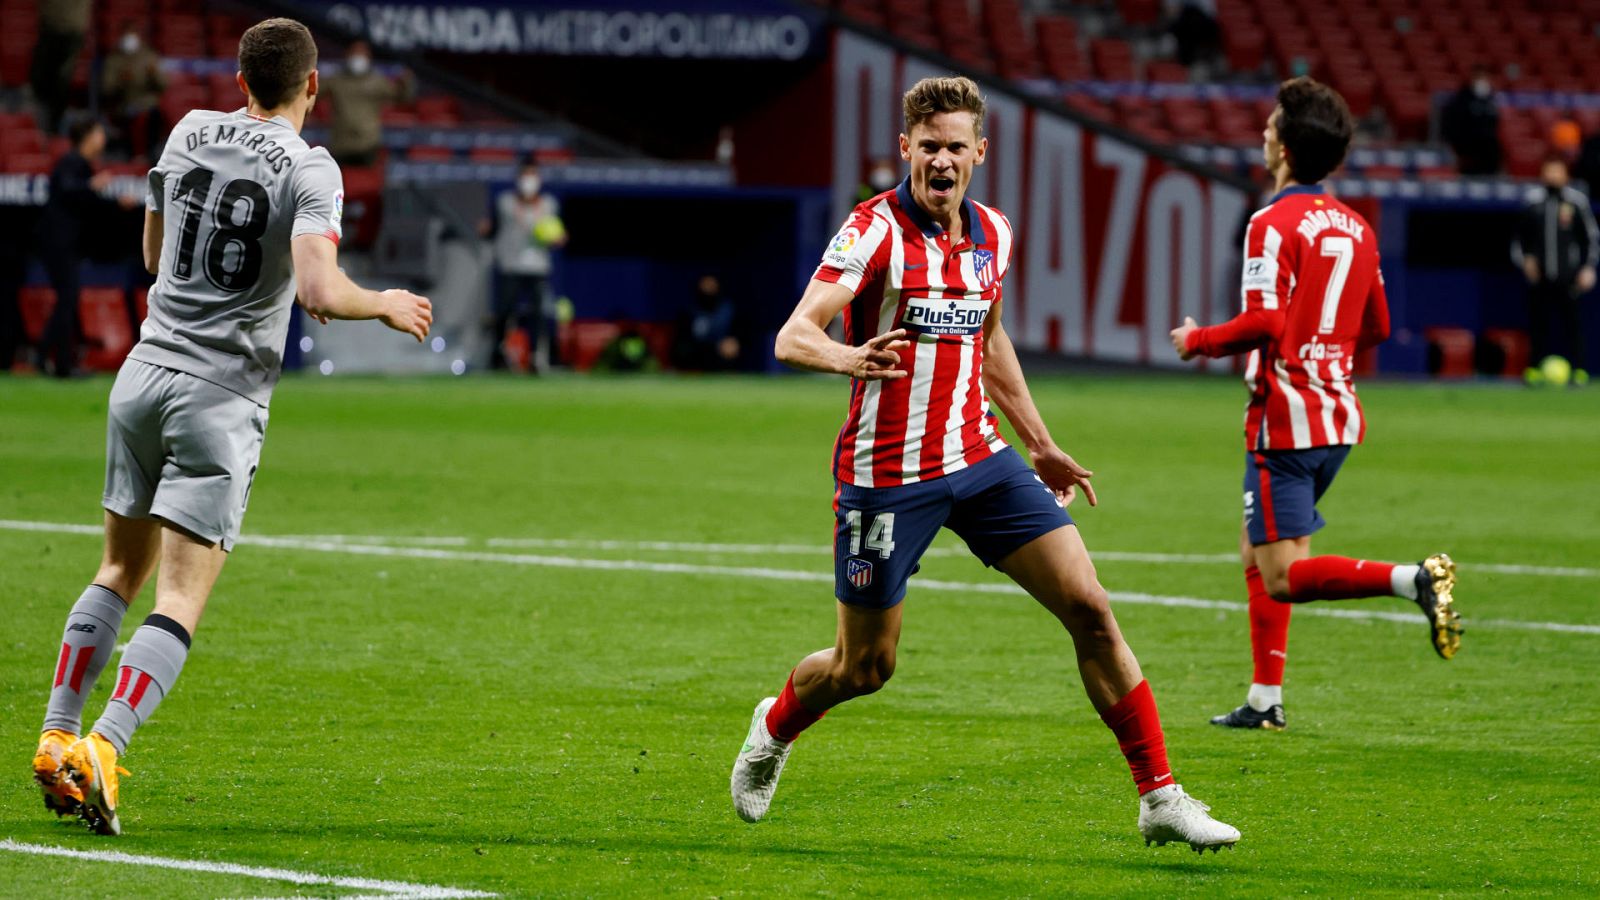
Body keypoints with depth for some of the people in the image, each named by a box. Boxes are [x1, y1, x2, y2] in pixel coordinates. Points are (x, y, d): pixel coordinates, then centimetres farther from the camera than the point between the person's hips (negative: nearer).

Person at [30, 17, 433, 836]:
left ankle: (56, 739, 14)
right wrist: (386, 306, -2)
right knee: (180, 601, -7)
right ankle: (104, 749, -23)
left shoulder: (190, 133, 9)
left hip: (144, 370, 5)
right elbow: (320, 294, -20)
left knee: (121, 572, 19)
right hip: (222, 398, -5)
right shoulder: (309, 169, -8)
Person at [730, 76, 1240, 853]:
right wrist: (849, 357, -46)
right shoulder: (875, 230, -15)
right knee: (864, 667, 5)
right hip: (887, 475, -5)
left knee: (1089, 608, -7)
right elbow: (793, 337, -24)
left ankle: (1159, 800, -3)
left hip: (979, 460, 5)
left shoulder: (991, 234, 6)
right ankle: (774, 730, 40)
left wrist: (1040, 445, 27)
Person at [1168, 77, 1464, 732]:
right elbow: (1375, 328, 16)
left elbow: (1264, 323, -23)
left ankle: (1415, 580, -28)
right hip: (1339, 416, 8)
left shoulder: (1275, 224, -14)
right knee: (1255, 555, 19)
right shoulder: (1354, 228, 10)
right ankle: (1265, 700, 20)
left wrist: (1197, 341, -7)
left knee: (1285, 576, -10)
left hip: (1287, 420, -8)